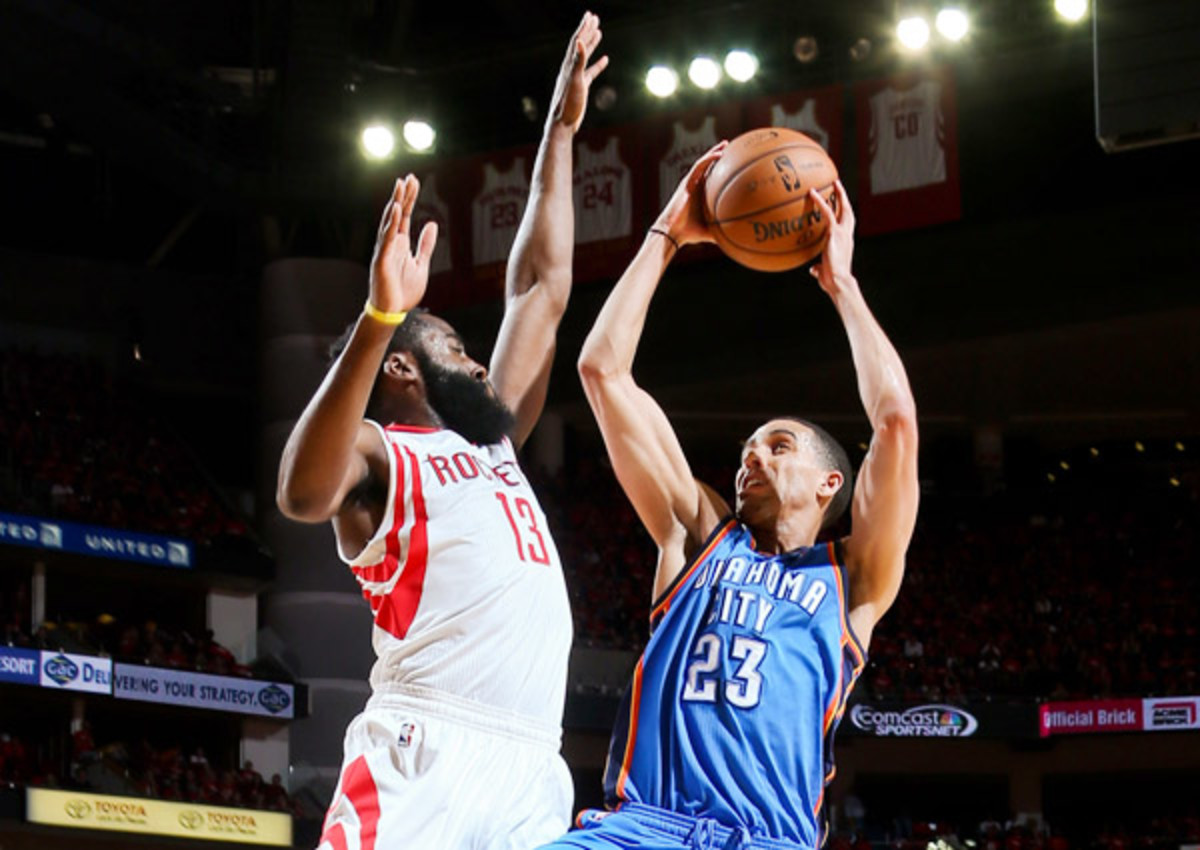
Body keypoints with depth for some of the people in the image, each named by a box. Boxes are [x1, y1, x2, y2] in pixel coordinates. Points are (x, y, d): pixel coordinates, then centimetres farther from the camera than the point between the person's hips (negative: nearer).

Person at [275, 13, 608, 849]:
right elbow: (304, 493, -17)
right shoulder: (378, 453, 8)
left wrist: (560, 132, 36)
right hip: (424, 756, -7)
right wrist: (381, 317, -26)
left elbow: (542, 290, 36)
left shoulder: (490, 443, 30)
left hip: (532, 772, 7)